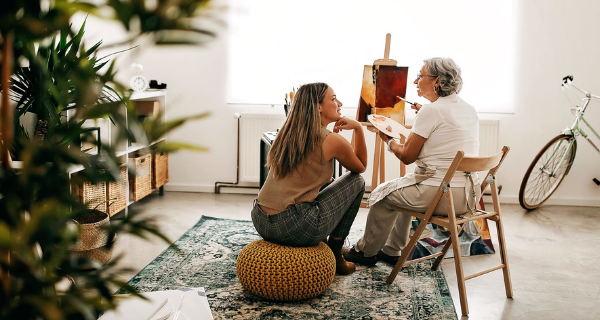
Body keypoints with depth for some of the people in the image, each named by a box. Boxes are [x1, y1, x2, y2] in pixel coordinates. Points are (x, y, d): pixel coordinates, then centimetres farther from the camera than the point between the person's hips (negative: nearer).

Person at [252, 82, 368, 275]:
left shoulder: (288, 133, 12)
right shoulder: (331, 141, -7)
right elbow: (360, 167, 12)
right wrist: (358, 128, 9)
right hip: (293, 228, -8)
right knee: (356, 182, 12)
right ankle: (335, 256, 19)